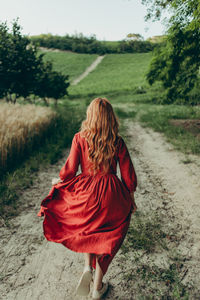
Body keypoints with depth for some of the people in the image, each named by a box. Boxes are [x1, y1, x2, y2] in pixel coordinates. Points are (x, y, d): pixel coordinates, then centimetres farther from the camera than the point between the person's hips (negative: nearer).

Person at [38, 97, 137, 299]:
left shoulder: (80, 138, -9)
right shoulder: (118, 142, -6)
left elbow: (70, 170, -11)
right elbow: (128, 175, -2)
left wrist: (58, 180, 9)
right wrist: (131, 200, 12)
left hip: (86, 191, 0)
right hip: (111, 195, 1)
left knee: (86, 231, 31)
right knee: (105, 237, 19)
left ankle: (87, 268, 15)